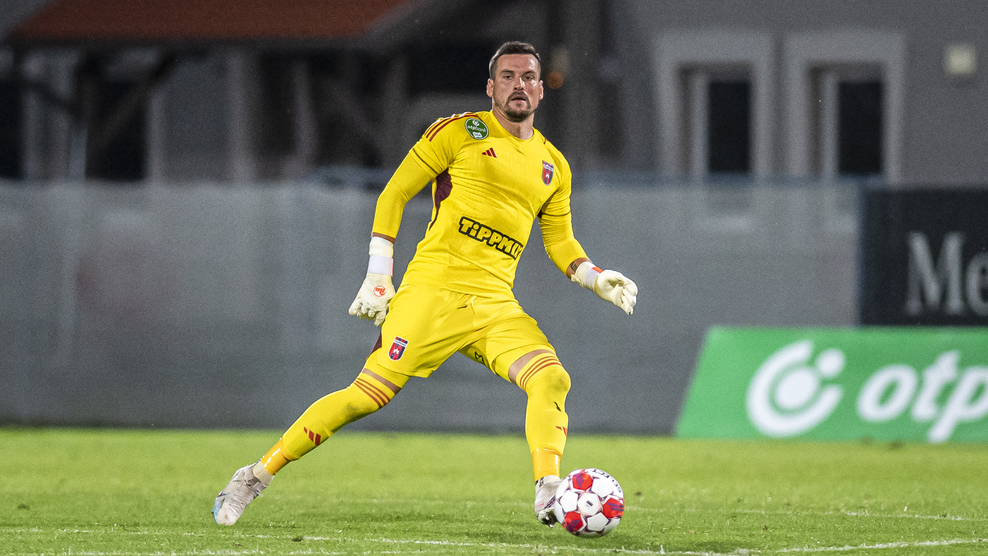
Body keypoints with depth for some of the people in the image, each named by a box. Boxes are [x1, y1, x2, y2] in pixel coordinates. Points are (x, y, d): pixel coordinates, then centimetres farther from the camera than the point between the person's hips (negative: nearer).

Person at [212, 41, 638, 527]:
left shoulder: (553, 167, 16)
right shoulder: (460, 132, 1)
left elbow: (560, 243, 25)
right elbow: (394, 194, 3)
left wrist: (597, 279, 5)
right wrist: (378, 276, -4)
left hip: (495, 305, 5)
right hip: (432, 290, -5)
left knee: (551, 379, -20)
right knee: (368, 395, -11)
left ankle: (548, 493, -27)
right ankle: (256, 477, -1)